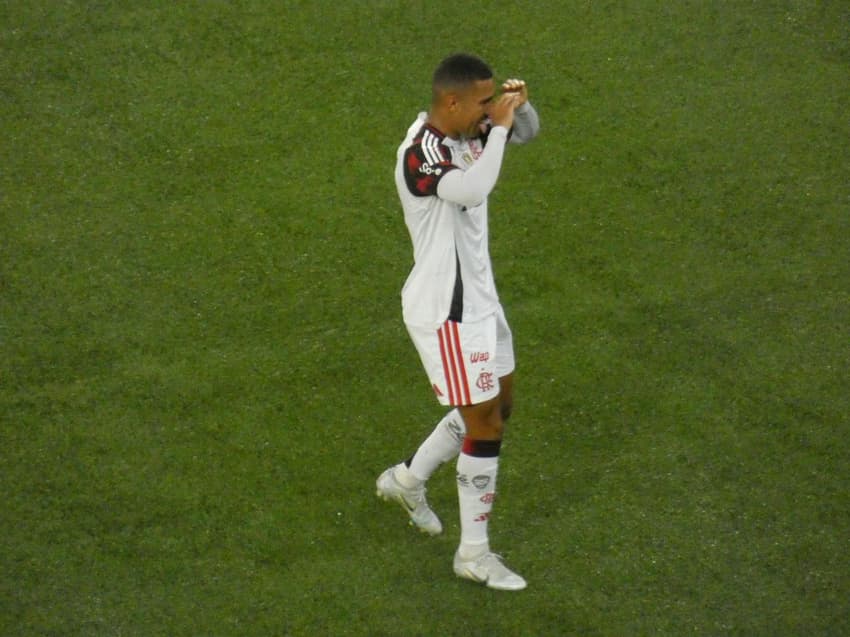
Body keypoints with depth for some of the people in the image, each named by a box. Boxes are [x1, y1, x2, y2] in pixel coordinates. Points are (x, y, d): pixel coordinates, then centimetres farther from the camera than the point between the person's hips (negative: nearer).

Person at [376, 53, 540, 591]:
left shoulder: (468, 131, 0)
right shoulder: (421, 152, -27)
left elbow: (527, 133, 17)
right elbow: (473, 188, -47)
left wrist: (519, 106, -6)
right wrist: (500, 123, -35)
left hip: (476, 297, 10)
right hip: (446, 313, -10)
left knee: (500, 405, 22)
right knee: (486, 427, 0)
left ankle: (408, 479, 40)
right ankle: (474, 555, 15)